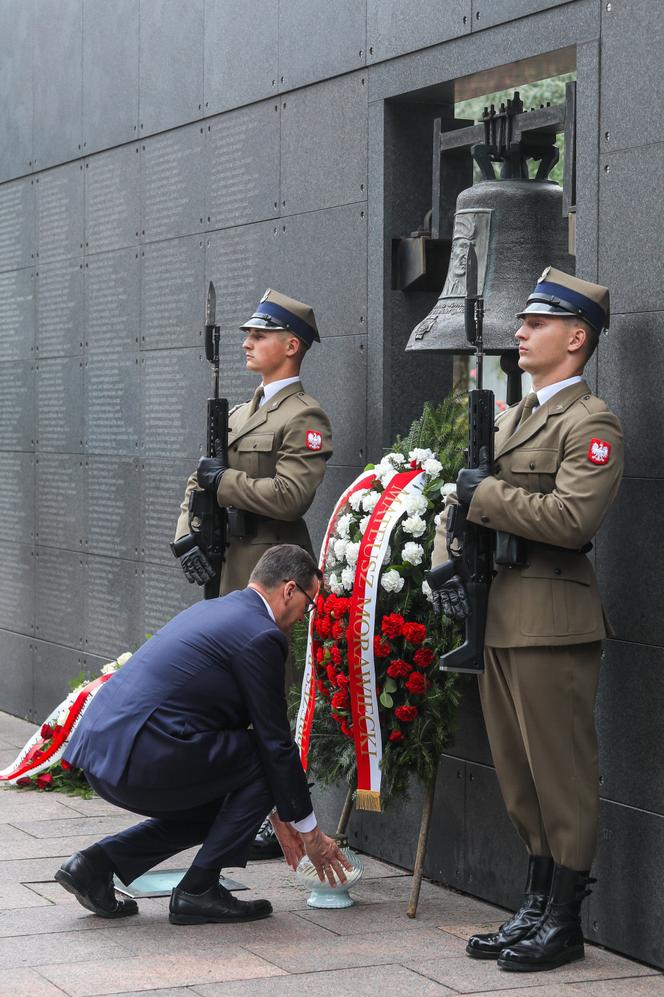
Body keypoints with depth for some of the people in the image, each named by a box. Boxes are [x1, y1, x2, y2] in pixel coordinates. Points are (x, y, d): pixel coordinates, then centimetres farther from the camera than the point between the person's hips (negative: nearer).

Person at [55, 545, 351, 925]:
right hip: (141, 756, -10)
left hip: (99, 746, 10)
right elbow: (275, 742, -3)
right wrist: (309, 830, 9)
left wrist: (277, 813, 33)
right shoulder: (262, 637, -7)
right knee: (263, 761, 4)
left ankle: (96, 863, 14)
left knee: (212, 810, 26)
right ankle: (197, 891, 5)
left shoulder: (212, 610, 24)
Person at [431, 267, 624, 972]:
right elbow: (465, 498, 20)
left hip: (552, 623, -9)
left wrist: (487, 495, -14)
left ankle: (564, 923, 7)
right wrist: (446, 566, 3)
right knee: (517, 774, 14)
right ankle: (535, 908, 24)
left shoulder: (590, 424, -9)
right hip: (499, 617, 9)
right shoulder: (512, 418, 19)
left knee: (560, 775, -1)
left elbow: (574, 517, -22)